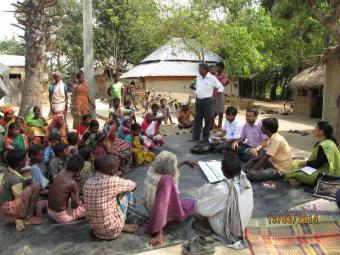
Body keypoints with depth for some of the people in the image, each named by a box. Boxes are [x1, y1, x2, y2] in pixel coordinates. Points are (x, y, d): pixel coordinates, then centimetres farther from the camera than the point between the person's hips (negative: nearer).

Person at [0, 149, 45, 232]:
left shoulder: (8, 171, 5)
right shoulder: (15, 179, -23)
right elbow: (21, 199, -19)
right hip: (10, 210, -10)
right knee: (36, 186, -23)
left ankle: (18, 219, 7)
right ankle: (28, 218, -13)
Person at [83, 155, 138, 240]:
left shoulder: (88, 183, -6)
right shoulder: (114, 181, -23)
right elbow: (133, 185, -3)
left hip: (95, 230, 6)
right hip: (112, 232, -6)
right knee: (127, 192, 5)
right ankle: (123, 225, 18)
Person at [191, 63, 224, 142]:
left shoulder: (212, 78, -9)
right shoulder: (198, 77, 8)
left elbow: (221, 88, -6)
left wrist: (213, 97, -8)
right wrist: (196, 94, 11)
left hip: (207, 101, -5)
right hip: (198, 101, 5)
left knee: (208, 120, 2)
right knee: (197, 119, 7)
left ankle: (206, 137, 13)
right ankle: (196, 136, 13)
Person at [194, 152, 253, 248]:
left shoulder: (221, 189, -32)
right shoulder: (246, 182, -11)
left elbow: (201, 208, -20)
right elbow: (250, 206, 6)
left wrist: (198, 202, 3)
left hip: (227, 230, -6)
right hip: (242, 225, 6)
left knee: (206, 189, -1)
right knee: (210, 189, 13)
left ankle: (204, 224, 17)